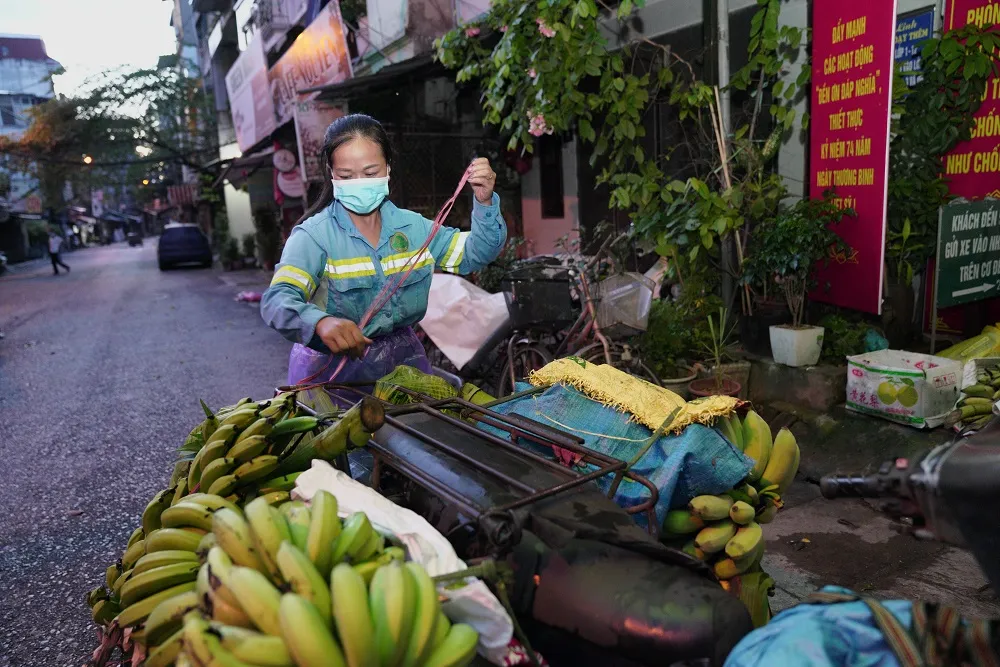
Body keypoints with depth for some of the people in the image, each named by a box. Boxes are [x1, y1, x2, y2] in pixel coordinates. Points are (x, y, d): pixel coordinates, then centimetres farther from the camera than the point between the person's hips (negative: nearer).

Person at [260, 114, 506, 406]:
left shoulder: (412, 226, 3)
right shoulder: (314, 235, -13)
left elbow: (474, 254, 6)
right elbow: (277, 299, -27)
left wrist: (484, 203, -11)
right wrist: (321, 322, -48)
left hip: (403, 359, 4)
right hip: (332, 368, -4)